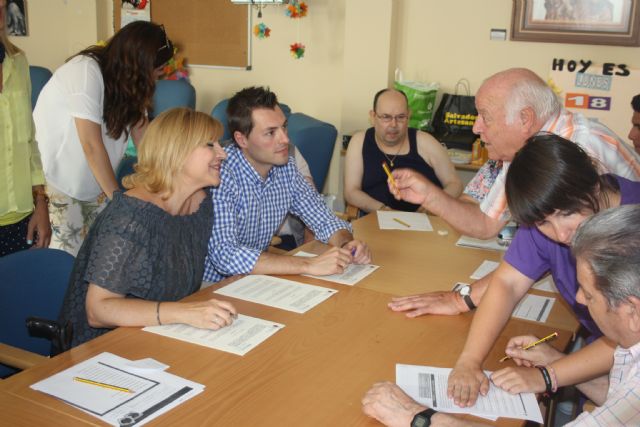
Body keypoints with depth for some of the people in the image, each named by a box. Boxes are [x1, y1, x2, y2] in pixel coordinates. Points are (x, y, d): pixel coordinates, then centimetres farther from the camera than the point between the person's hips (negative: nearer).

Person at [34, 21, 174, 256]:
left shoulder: (131, 81, 1)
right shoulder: (85, 71, -23)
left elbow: (143, 135, -2)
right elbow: (92, 145, -24)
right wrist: (118, 199, -18)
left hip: (93, 182, 7)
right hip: (55, 178, -7)